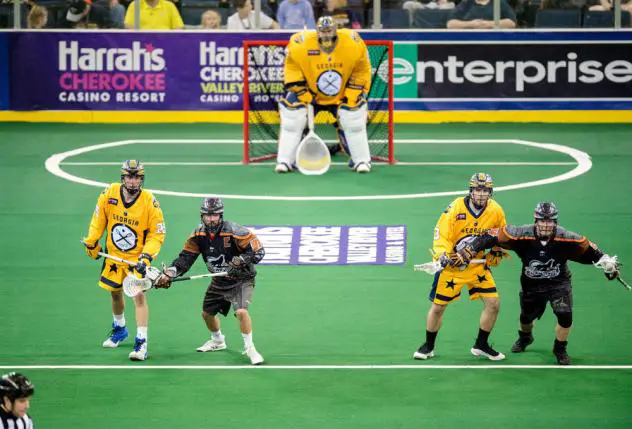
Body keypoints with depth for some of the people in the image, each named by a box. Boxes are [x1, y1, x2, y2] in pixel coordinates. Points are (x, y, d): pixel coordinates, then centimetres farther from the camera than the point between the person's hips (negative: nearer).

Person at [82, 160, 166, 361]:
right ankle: (119, 329, 43)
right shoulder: (109, 193, -12)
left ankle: (141, 343, -17)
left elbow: (158, 233, -13)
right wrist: (91, 242, 7)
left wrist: (146, 256, -23)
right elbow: (99, 218, 5)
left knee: (139, 295, -16)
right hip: (113, 254, 4)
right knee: (115, 292, 17)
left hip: (137, 257, -4)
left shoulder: (149, 202, -19)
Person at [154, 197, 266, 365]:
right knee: (207, 313, 16)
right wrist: (169, 274, -19)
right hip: (220, 280, 6)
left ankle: (249, 348, -8)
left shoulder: (233, 232, -26)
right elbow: (185, 258, -6)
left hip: (241, 279, -6)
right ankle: (218, 341, 45)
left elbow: (258, 251, -23)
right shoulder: (198, 235, -9)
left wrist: (241, 260, -37)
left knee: (241, 311, -26)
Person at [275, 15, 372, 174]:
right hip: (310, 93, -1)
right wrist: (302, 93, -17)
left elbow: (361, 71, -8)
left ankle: (362, 160, 1)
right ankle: (285, 161, -4)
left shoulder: (354, 44, -21)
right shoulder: (300, 46, -25)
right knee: (292, 116, -15)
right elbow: (293, 69, -12)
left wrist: (353, 94, -13)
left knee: (353, 118, -15)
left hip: (341, 95, 1)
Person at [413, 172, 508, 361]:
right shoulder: (456, 208, -18)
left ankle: (481, 345, 15)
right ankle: (428, 346, 23)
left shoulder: (496, 211, -8)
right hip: (452, 266, -3)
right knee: (437, 307, 2)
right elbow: (441, 234, -17)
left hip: (479, 266, 3)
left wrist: (496, 254, -4)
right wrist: (442, 255, -32)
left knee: (493, 304, -4)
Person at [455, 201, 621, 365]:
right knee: (526, 316, 18)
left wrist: (606, 260, -20)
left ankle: (560, 349, 11)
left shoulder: (566, 238, -24)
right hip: (531, 284, 1)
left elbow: (588, 250, -9)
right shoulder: (523, 235, -27)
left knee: (565, 315, -19)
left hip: (558, 282, -1)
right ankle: (525, 337, 57)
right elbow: (493, 236, -23)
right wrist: (467, 251, -27)